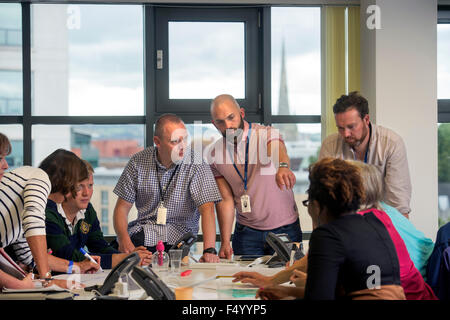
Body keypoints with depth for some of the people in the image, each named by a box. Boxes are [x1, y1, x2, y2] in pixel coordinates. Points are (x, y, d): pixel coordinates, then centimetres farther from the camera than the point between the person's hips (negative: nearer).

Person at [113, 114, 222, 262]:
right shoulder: (138, 162, -2)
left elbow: (207, 208, -17)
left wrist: (209, 250, -31)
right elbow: (122, 207, 1)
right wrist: (124, 240, -18)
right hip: (142, 232, 2)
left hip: (179, 234, -2)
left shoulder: (196, 164, -9)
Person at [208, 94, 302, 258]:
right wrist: (225, 243, -7)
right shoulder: (214, 154, 0)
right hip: (246, 232, 2)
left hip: (284, 228, -2)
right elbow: (226, 200, 1)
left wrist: (283, 167, -58)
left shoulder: (267, 134, -10)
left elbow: (278, 150, -34)